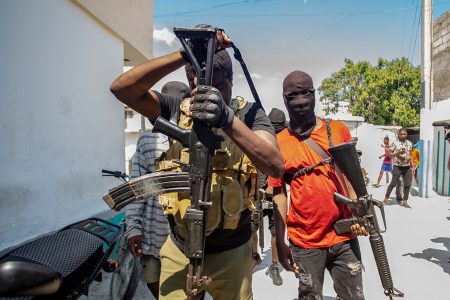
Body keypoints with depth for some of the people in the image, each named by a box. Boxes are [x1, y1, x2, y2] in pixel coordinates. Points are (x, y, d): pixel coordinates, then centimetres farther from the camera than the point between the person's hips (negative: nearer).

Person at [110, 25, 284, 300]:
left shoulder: (249, 114, -7)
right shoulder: (176, 110, -3)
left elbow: (276, 166, -22)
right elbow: (122, 88, -16)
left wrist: (228, 119, -36)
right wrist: (185, 55, -26)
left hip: (231, 253, -1)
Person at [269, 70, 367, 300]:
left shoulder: (339, 130, 2)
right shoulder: (279, 143, -4)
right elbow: (279, 195, -3)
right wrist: (280, 243, -4)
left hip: (344, 237, 2)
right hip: (305, 243, -1)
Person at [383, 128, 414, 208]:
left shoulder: (409, 143, 9)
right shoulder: (395, 143, -4)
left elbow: (409, 155, 14)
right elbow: (390, 154, -3)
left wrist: (412, 167, 11)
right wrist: (398, 153, -21)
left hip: (407, 167, 5)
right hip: (398, 167, -4)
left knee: (407, 184, 5)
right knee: (393, 183, -2)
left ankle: (405, 201, 14)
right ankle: (386, 198, 12)